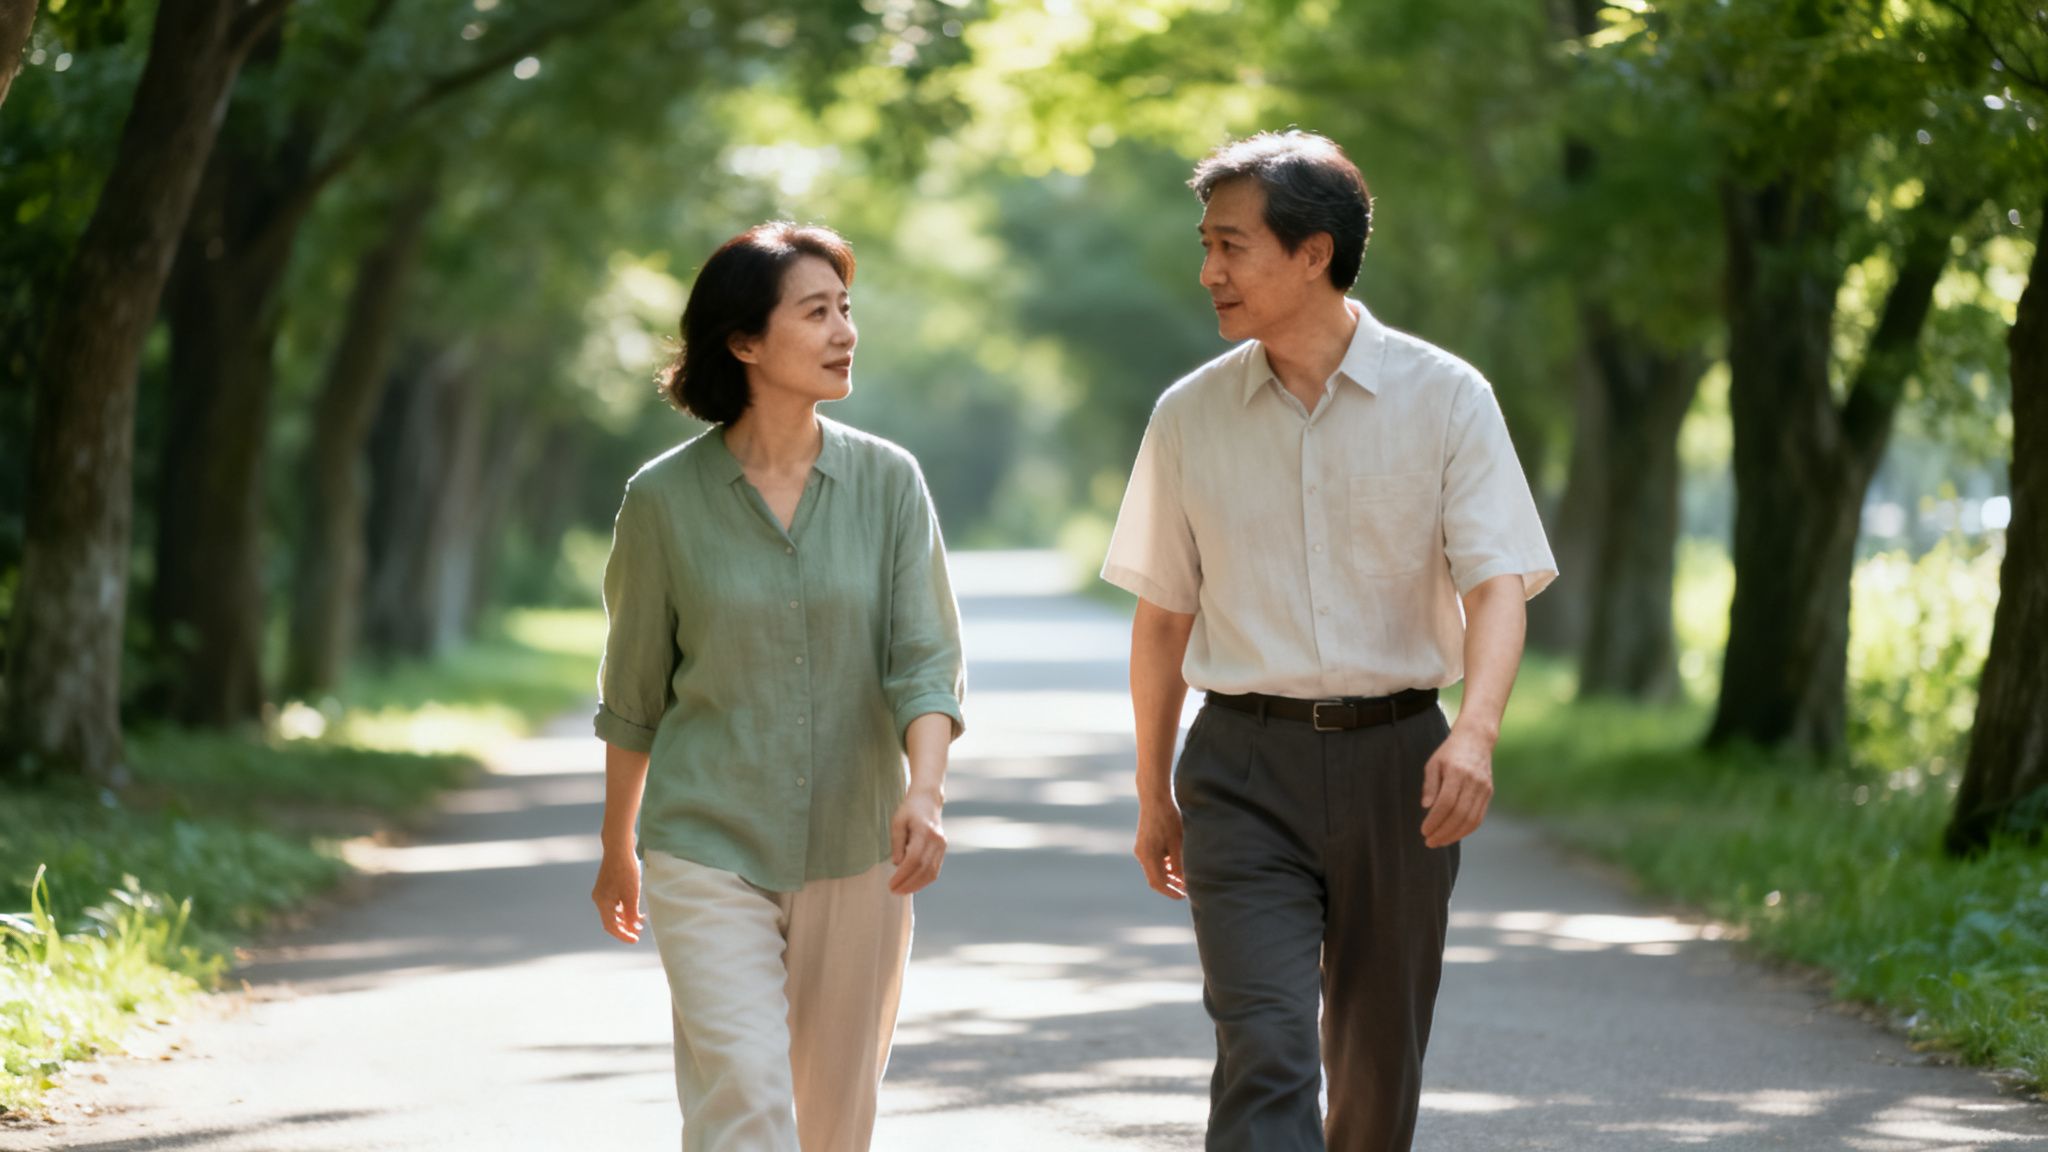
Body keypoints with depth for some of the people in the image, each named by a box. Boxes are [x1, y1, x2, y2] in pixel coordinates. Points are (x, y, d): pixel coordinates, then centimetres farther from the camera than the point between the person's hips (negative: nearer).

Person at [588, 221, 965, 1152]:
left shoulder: (887, 482, 0)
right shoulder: (665, 499, -4)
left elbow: (926, 661, -6)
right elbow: (633, 697, 8)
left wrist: (924, 792, -24)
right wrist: (615, 853, 16)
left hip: (855, 857, 2)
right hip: (709, 855, -2)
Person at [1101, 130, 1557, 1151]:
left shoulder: (1445, 398, -1)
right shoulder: (1190, 416, 5)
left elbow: (1496, 581, -9)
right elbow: (1163, 614, 12)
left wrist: (1476, 730, -27)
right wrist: (1154, 795, 16)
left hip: (1394, 759, 0)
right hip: (1245, 768, 0)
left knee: (1379, 1066, 9)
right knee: (1264, 1053, -15)